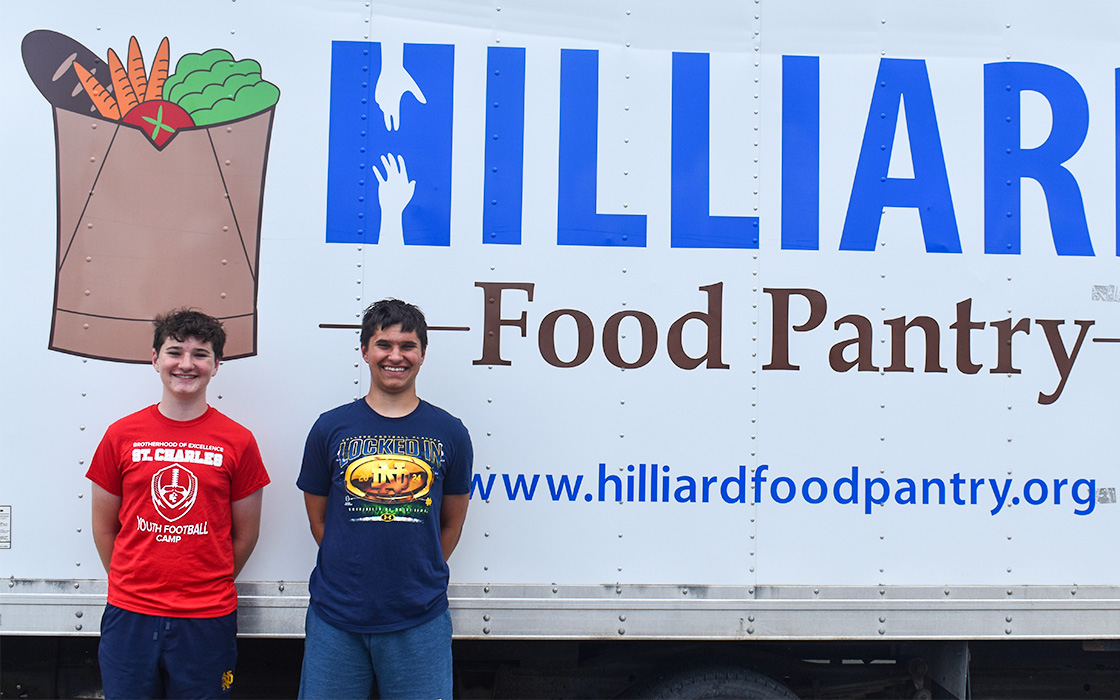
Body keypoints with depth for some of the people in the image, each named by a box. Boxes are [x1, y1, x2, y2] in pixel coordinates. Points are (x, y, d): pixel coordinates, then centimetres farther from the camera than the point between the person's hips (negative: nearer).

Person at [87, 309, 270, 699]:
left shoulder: (238, 442, -1)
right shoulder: (122, 435, 2)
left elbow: (245, 534, 6)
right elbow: (104, 527, 9)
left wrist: (210, 586, 8)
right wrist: (133, 585, 11)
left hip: (207, 621, -1)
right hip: (129, 617, 1)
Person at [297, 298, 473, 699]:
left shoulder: (450, 433, 3)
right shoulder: (330, 428, 2)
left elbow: (452, 523, 11)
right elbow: (317, 516, 10)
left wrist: (420, 577, 8)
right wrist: (353, 573, 6)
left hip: (420, 621, 0)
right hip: (336, 618, 0)